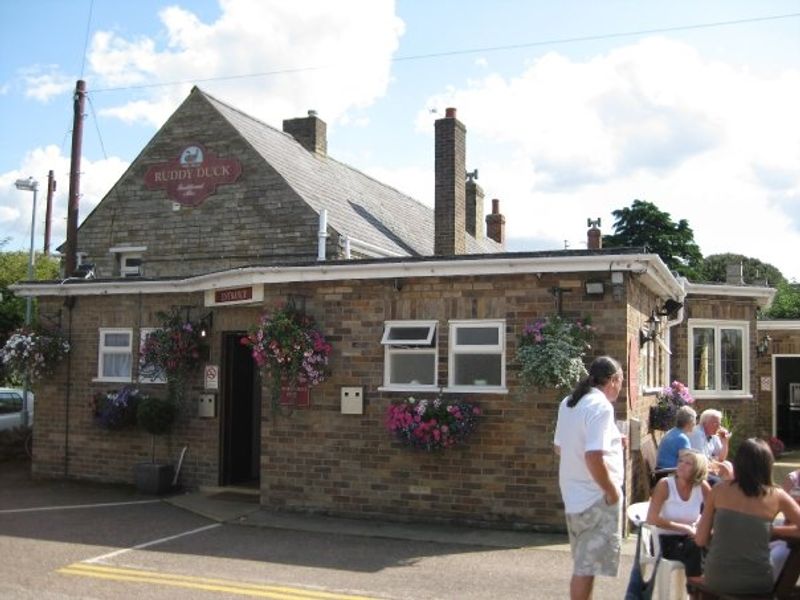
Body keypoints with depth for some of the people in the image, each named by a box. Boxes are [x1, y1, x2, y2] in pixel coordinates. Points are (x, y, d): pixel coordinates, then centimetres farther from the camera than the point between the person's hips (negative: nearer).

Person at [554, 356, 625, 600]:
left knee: (584, 562, 20)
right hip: (597, 498, -8)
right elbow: (593, 457, -28)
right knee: (587, 566, -1)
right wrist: (612, 491, -16)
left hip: (574, 494, 8)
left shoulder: (568, 403, 9)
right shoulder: (601, 406, -18)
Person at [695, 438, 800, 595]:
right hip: (756, 584, -2)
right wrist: (772, 529, 12)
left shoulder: (719, 490, -1)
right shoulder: (776, 496, -3)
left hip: (715, 580, 2)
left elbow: (700, 540, 1)